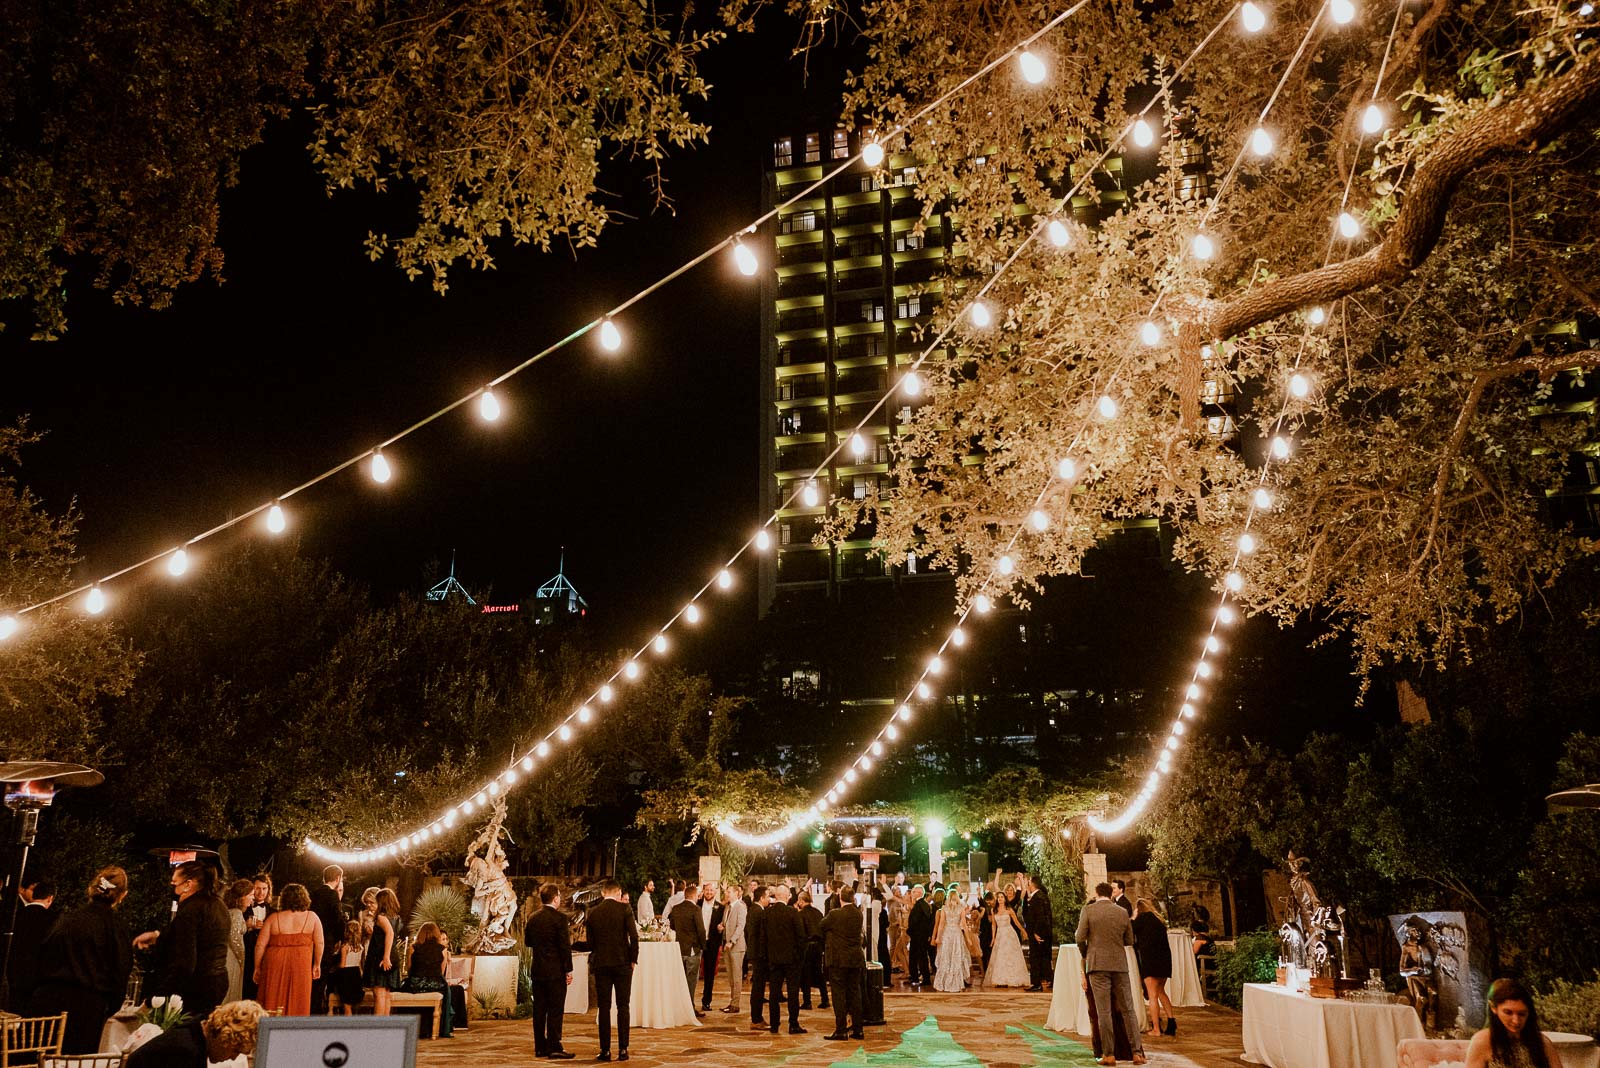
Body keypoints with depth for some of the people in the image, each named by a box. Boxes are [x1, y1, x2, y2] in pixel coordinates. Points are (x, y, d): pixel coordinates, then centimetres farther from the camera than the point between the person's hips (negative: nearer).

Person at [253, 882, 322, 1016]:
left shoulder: (274, 918, -1)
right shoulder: (312, 917, 0)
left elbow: (260, 945, -3)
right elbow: (319, 943, -2)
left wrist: (257, 968, 8)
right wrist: (317, 965, 9)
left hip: (275, 964, 0)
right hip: (301, 965, 0)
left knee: (271, 1003, 12)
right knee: (298, 1004, 9)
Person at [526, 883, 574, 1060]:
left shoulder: (533, 918, 6)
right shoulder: (559, 918, -13)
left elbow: (527, 941, 16)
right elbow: (565, 946, -15)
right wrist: (569, 970, -9)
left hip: (537, 970, 6)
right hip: (555, 971, -6)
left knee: (539, 1009, 11)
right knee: (555, 1010, -2)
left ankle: (540, 1047, 15)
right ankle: (554, 1048, -3)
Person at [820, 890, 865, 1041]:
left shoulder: (835, 914, -15)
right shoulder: (858, 914, 0)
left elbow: (821, 926, 0)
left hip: (838, 960, -5)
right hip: (856, 959, 5)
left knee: (839, 994, 1)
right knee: (855, 993, 12)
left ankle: (840, 1031, 2)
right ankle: (857, 1029, 16)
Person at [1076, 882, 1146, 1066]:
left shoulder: (1088, 910, -4)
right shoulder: (1122, 912, 5)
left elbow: (1080, 938, -8)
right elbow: (1129, 940, 12)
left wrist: (1085, 954, 11)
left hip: (1097, 963, -3)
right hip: (1120, 964, 3)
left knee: (1103, 1011, 1)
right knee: (1128, 1009, 10)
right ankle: (1137, 1052, 8)